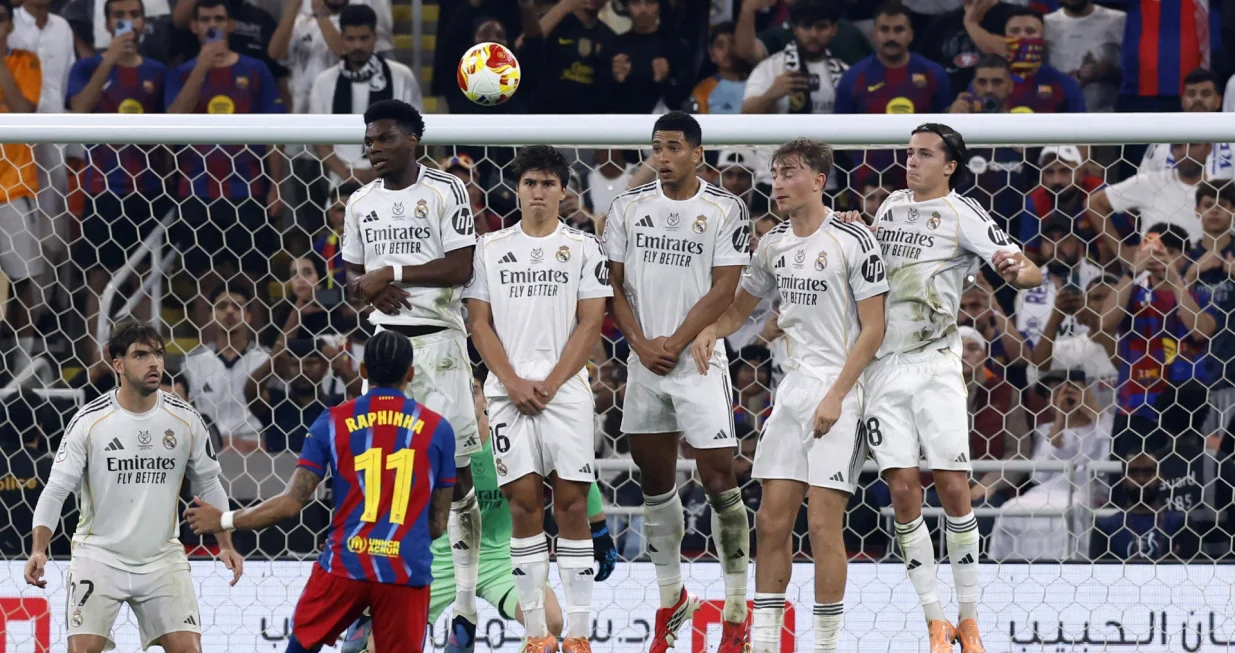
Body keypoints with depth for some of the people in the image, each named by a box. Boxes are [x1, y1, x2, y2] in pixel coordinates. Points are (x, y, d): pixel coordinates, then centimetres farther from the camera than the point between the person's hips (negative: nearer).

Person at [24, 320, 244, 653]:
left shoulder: (186, 420, -2)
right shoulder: (89, 422, -9)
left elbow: (209, 486, 11)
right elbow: (56, 490, -8)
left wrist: (225, 545, 2)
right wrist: (38, 550, -21)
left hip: (162, 559, 2)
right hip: (98, 557, -2)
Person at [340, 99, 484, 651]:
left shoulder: (445, 191, -6)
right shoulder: (362, 203, 12)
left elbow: (461, 268, -13)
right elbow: (351, 275, 18)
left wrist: (393, 273, -14)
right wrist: (369, 288, -5)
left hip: (437, 337, -5)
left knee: (454, 473, -4)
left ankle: (465, 603, 0)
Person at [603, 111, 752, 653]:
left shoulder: (725, 210, -4)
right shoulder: (629, 206, 6)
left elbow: (723, 291, -8)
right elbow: (614, 284, 7)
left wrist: (675, 343, -12)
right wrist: (641, 344, -5)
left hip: (699, 362, -4)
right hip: (645, 362, 4)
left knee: (719, 478, -9)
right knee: (655, 481, 10)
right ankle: (671, 599, 23)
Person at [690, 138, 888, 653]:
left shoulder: (852, 242, -10)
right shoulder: (773, 244, 10)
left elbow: (873, 329, -10)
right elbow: (741, 305, 25)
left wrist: (836, 396, -16)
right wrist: (709, 331, 2)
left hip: (839, 391, -7)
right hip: (792, 388, 7)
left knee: (823, 524, -8)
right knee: (772, 521, 4)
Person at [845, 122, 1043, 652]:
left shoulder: (962, 213, -3)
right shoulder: (892, 206, 13)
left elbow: (1032, 272, -10)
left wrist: (1016, 271, -33)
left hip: (935, 364, -4)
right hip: (882, 364, 4)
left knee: (953, 486, -8)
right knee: (902, 489, -3)